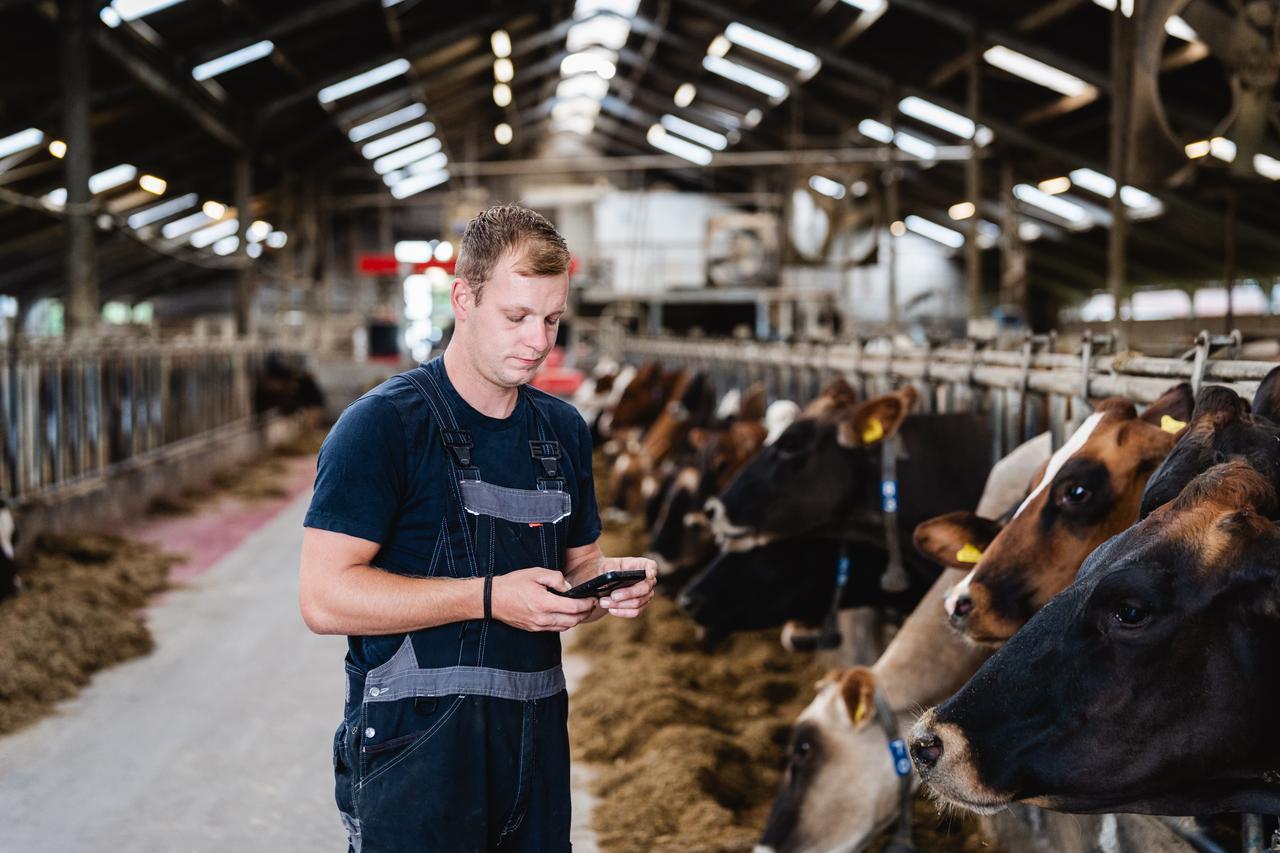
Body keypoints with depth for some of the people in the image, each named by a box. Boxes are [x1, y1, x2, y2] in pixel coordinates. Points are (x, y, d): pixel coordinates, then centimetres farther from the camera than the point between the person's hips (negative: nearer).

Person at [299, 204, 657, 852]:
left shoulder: (563, 429, 12)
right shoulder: (382, 422, -11)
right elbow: (324, 598, -17)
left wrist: (611, 581, -2)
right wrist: (490, 597, -22)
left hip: (535, 744, 6)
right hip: (414, 748, -6)